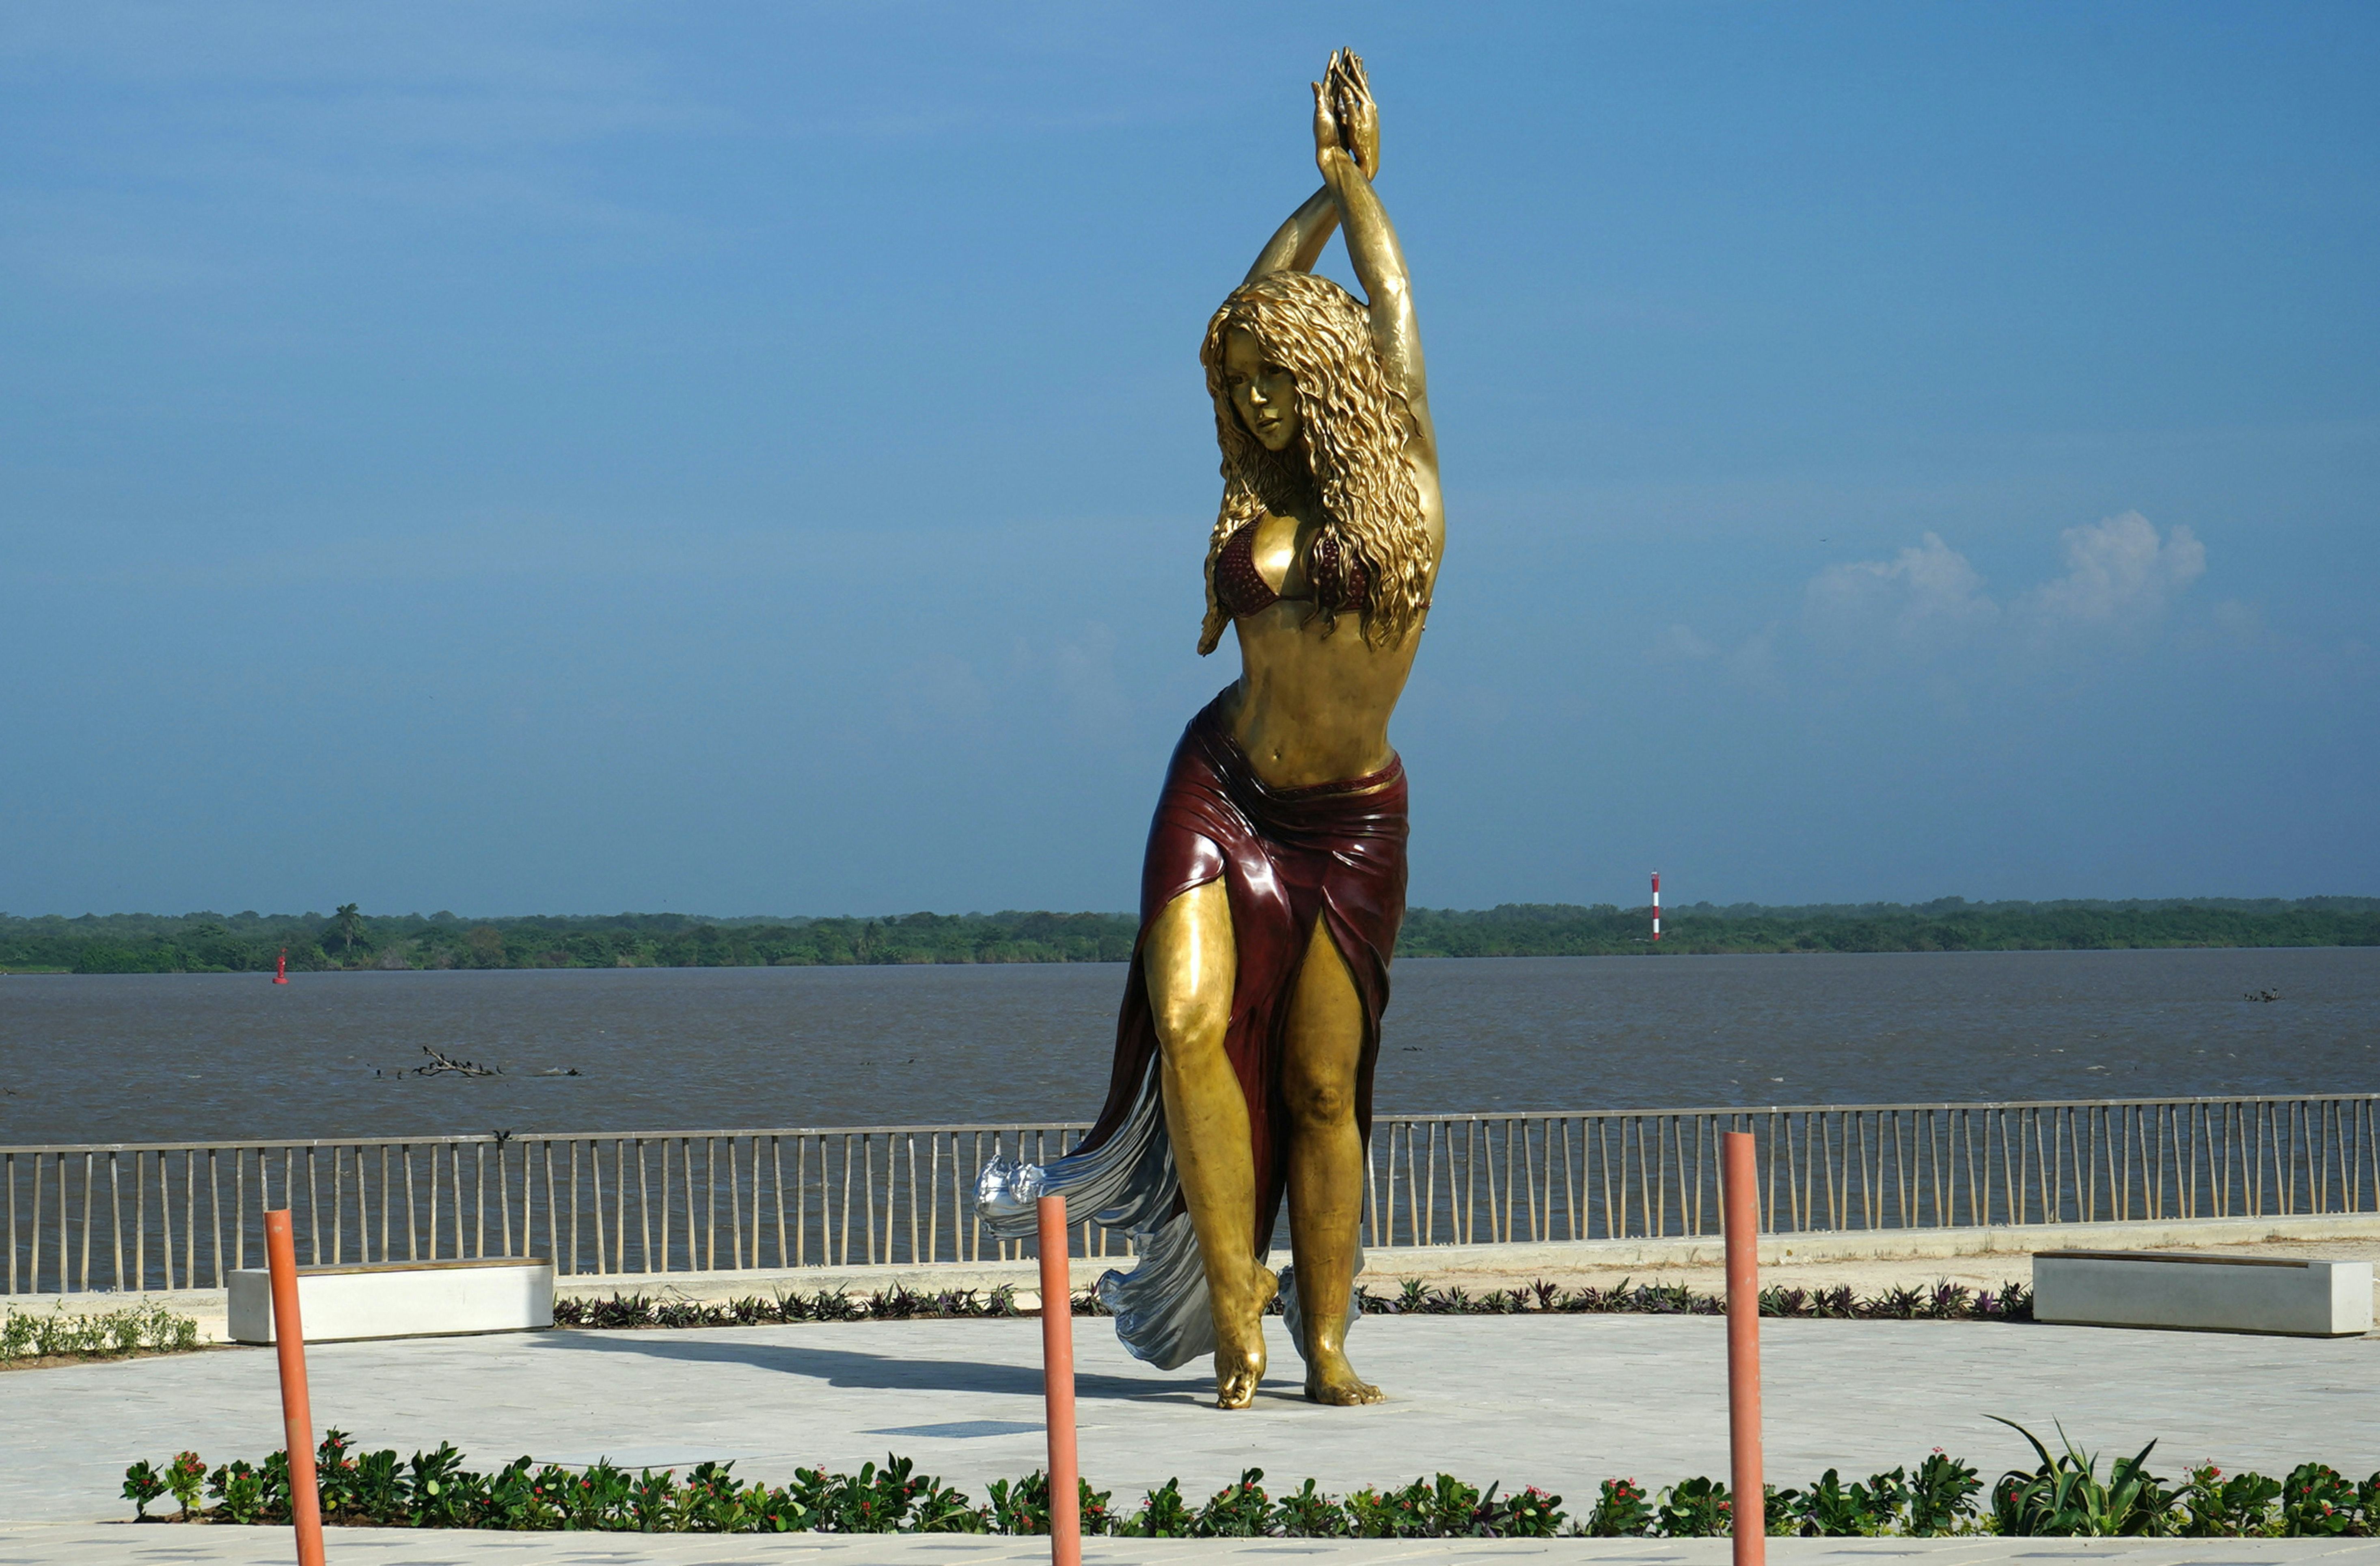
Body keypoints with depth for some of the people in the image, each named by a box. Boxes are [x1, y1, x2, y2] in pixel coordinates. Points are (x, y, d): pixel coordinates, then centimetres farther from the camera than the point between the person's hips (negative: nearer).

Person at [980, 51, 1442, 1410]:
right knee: (1189, 1022, -18)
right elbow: (1251, 323, 15)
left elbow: (1391, 327, 0)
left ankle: (1326, 1347, 8)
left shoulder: (1403, 483, 0)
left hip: (1352, 820, -2)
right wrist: (1326, 190, 16)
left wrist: (1359, 184, 8)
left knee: (1321, 1082, 0)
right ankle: (1234, 1315, -13)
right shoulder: (1260, 496, 8)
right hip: (1224, 793, 2)